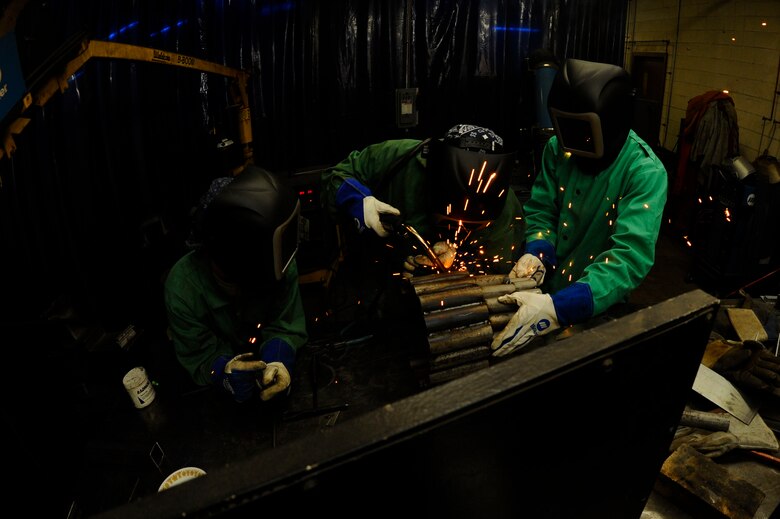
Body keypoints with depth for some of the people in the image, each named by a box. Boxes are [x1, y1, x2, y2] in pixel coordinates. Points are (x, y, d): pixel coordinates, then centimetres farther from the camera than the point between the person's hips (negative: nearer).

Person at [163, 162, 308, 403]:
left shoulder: (279, 263, -26)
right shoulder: (183, 289, -33)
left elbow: (285, 326, -18)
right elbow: (200, 356, -24)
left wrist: (277, 361, -39)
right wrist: (224, 372, -47)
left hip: (264, 355, 1)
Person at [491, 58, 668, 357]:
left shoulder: (645, 173, -22)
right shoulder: (558, 148, -8)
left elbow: (631, 255, -32)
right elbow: (541, 209, -1)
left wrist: (558, 307, -46)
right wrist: (535, 252, -24)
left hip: (597, 308, -3)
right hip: (547, 288, 4)